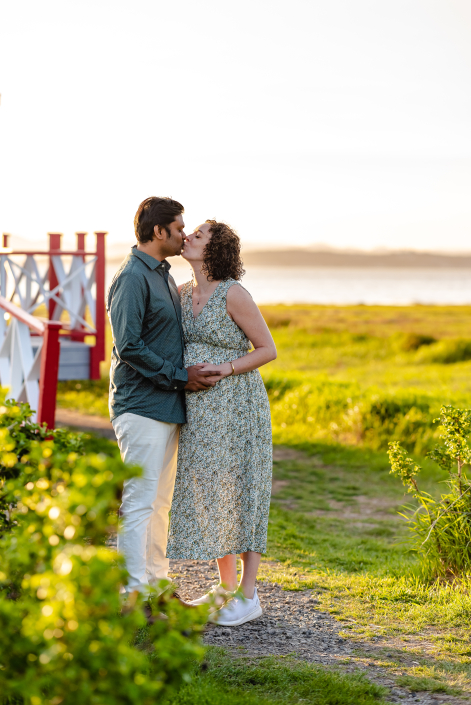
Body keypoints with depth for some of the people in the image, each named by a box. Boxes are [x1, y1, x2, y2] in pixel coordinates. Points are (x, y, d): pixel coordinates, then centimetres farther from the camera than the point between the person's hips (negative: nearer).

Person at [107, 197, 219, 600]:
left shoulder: (164, 276, 17)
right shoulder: (133, 276, -13)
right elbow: (129, 347, -19)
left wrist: (192, 373, 13)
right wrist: (179, 377, -16)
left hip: (167, 405, 10)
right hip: (142, 405, -10)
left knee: (160, 500, 14)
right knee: (139, 502, -8)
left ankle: (156, 582, 22)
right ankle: (134, 593, -5)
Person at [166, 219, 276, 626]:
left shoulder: (235, 294, -14)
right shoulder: (185, 293, 8)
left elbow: (268, 350, -10)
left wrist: (226, 368, -22)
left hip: (236, 405, -8)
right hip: (200, 409, 8)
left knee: (238, 493, -3)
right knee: (208, 493, 11)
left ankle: (249, 597, 6)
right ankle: (226, 587, 23)